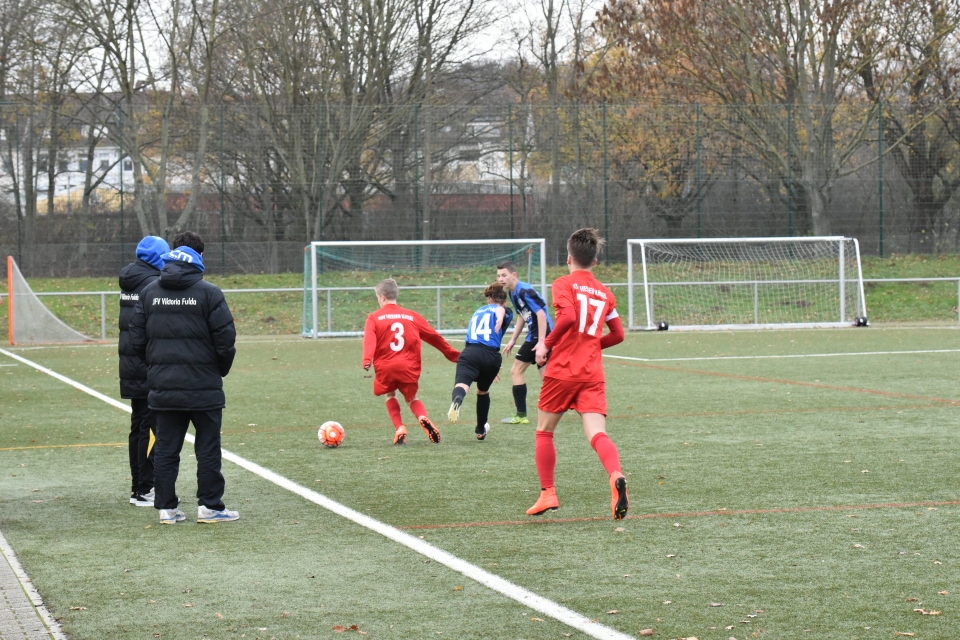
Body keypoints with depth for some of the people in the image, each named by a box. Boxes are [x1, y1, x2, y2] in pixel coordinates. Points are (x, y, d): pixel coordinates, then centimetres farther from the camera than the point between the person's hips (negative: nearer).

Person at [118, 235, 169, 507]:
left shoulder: (129, 282, 12)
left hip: (130, 367, 9)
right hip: (151, 368, -9)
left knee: (138, 427, 15)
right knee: (152, 428, -4)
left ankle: (138, 488, 22)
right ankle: (145, 490, -3)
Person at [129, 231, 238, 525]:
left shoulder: (149, 292, 5)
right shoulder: (208, 292, -7)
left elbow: (138, 337, 7)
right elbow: (225, 338, -9)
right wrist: (221, 369, 7)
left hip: (163, 387, 4)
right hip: (203, 387, -4)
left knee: (166, 448, 8)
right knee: (208, 448, 4)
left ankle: (167, 507, 9)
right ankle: (210, 506, 5)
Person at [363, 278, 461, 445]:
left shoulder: (374, 318, 4)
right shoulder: (412, 316, 10)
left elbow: (369, 340, -14)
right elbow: (434, 336, 15)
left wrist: (367, 361, -28)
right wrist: (453, 354, 24)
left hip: (385, 368, -1)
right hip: (409, 368, 1)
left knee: (390, 395, 24)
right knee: (412, 398, 18)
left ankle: (399, 429, 5)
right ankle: (424, 418, -14)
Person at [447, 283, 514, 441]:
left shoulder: (478, 311, 32)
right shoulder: (505, 311, 18)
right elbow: (501, 311, -6)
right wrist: (496, 332, -15)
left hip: (469, 353, 1)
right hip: (491, 355, -1)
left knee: (462, 384, -22)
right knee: (483, 391, 24)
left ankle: (457, 400, -58)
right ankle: (480, 430, 38)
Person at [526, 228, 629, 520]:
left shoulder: (564, 284, -2)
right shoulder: (605, 293, 14)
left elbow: (568, 317, -20)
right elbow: (618, 334, 18)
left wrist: (547, 343, -8)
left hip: (562, 371, -3)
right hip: (593, 374, 3)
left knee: (544, 432, 16)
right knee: (597, 434, -10)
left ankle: (548, 494, 15)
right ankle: (617, 477, -38)